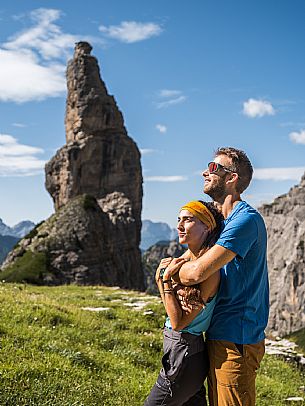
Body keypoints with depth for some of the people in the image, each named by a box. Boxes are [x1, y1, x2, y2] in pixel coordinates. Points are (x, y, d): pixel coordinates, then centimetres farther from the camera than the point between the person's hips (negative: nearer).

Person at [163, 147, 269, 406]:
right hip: (220, 336, 10)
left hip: (235, 340, -10)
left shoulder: (246, 219, -19)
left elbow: (197, 273, -27)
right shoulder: (224, 220, 15)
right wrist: (180, 265, -9)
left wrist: (173, 269, -5)